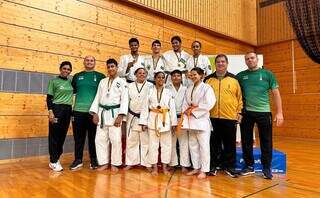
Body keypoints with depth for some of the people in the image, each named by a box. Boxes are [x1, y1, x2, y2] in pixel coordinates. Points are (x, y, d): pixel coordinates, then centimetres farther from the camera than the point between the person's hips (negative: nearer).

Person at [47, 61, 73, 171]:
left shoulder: (71, 82, 10)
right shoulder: (53, 81, -1)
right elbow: (49, 98, -5)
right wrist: (50, 111, -14)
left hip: (68, 110, 5)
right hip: (57, 109, -4)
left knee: (62, 135, 9)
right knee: (54, 135, 0)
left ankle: (56, 158, 22)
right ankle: (53, 161, 8)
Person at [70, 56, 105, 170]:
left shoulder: (100, 76, 5)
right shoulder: (77, 76, 13)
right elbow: (72, 91, 16)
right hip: (78, 110, 2)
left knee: (93, 137, 6)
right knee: (78, 137, 8)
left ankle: (93, 160, 17)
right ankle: (78, 160, 20)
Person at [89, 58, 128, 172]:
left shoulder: (122, 82, 1)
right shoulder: (102, 82, 14)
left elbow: (124, 100, -6)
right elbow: (97, 98, 12)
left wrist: (120, 116, -15)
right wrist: (94, 113, 2)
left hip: (115, 113, -4)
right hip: (102, 113, 4)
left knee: (115, 140, -4)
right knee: (100, 139, 5)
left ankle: (115, 164, 12)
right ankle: (103, 163, 18)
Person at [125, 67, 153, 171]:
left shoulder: (151, 86, 0)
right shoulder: (130, 86, 9)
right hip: (132, 117, 3)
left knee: (146, 141, 2)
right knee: (131, 140, 9)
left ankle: (147, 163, 11)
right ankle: (130, 162, 20)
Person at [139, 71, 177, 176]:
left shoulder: (168, 92, 6)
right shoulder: (150, 91, 3)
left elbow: (172, 108, 4)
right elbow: (145, 107, 1)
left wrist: (173, 123, 0)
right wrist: (144, 122, -3)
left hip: (165, 120, 1)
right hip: (153, 119, -1)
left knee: (166, 144, 5)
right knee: (153, 144, 5)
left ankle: (164, 167, 19)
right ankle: (154, 167, 18)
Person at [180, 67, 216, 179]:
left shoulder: (207, 88, -5)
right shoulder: (189, 89, 14)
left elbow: (209, 104, -14)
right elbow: (185, 104, 12)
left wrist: (195, 108, -11)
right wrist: (187, 111, -7)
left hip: (202, 120, -6)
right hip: (191, 120, 7)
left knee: (203, 146, -3)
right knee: (193, 145, 12)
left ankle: (204, 170, 6)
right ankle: (196, 168, 24)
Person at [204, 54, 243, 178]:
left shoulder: (234, 79, 5)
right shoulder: (208, 79, 7)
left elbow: (239, 97, 6)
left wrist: (239, 112, 2)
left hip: (230, 118, 0)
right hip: (212, 117, 1)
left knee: (230, 144, 9)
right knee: (213, 143, 9)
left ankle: (229, 166, 23)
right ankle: (213, 166, 22)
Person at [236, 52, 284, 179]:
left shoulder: (267, 74, 2)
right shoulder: (240, 76, 6)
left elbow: (276, 93, 2)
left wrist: (279, 113, -3)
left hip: (264, 112, -1)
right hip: (246, 113, 2)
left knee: (266, 142, 5)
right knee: (246, 141, 9)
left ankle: (266, 168, 20)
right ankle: (249, 166, 24)